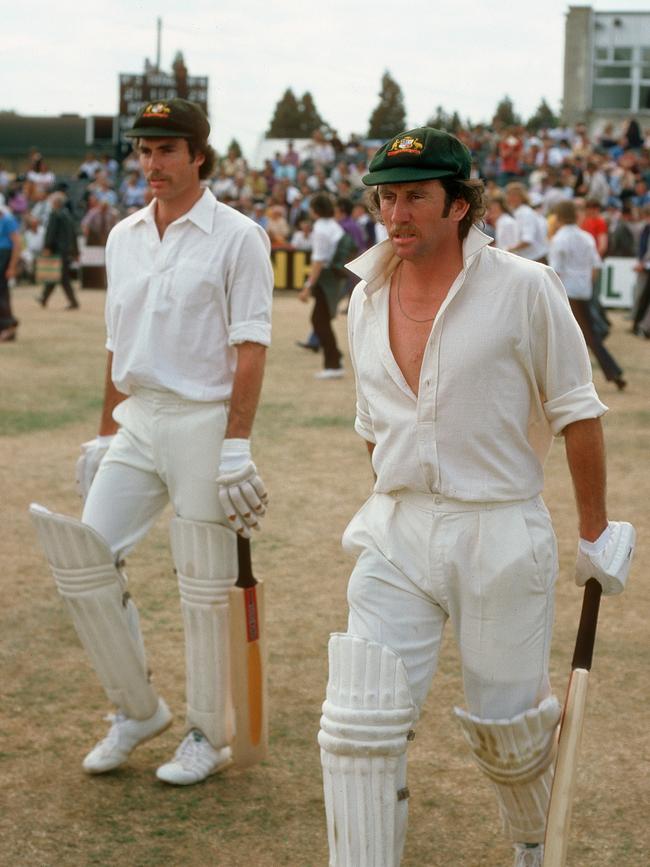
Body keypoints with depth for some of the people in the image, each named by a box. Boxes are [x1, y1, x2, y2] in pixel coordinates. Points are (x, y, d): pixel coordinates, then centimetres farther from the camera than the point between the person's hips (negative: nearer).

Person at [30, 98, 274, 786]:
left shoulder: (236, 237, -7)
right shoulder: (124, 237, 12)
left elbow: (250, 348, -12)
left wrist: (236, 446, -18)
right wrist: (105, 432, 16)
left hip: (204, 420, -6)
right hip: (137, 419, 6)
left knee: (205, 589, 1)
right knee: (83, 561, -1)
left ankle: (210, 735, 16)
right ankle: (137, 710, 16)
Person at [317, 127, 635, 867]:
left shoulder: (523, 289, -9)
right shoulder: (367, 298, 6)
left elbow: (576, 413, -4)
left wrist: (596, 533, -1)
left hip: (500, 535, -4)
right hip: (396, 536, 4)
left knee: (507, 725, 10)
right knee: (358, 724, -7)